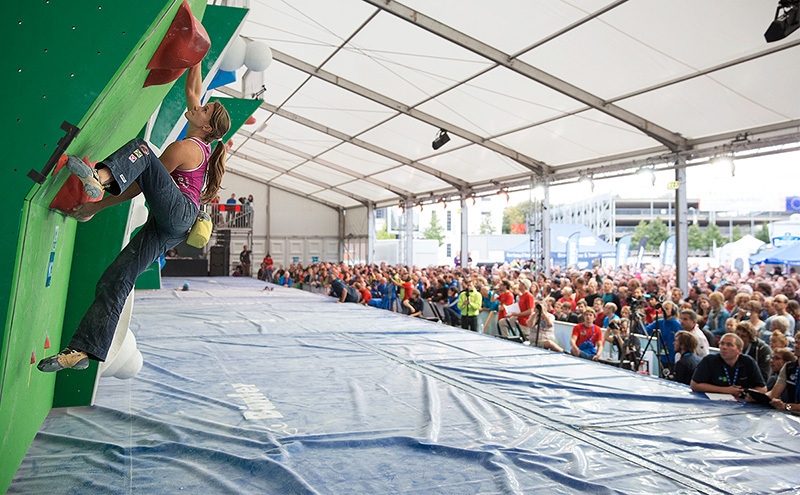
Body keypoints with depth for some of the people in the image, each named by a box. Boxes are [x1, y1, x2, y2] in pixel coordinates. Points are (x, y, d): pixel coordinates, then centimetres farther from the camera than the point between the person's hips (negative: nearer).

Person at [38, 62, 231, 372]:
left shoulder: (183, 148, -6)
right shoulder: (202, 144, 18)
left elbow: (140, 186, -6)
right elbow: (192, 90, 30)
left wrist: (97, 206, -2)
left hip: (178, 211, -9)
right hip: (169, 227, 9)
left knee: (141, 149, -22)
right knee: (116, 279, 0)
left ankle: (101, 178, -53)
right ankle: (84, 350, -1)